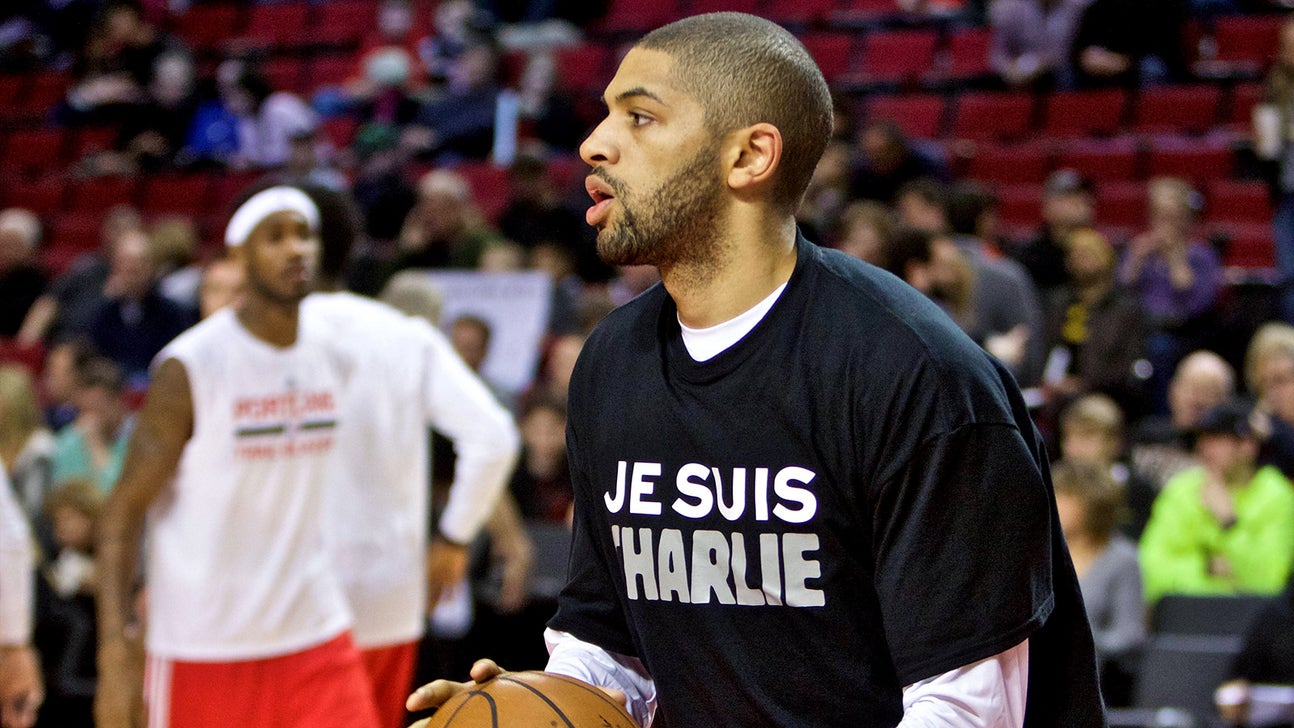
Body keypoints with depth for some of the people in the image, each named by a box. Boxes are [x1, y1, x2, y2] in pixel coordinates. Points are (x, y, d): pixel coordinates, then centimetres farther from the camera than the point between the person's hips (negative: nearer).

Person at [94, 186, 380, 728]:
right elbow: (124, 510, -11)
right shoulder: (189, 367, -12)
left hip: (316, 637, 5)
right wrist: (117, 656, -19)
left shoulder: (331, 358, 6)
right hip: (204, 650, -4)